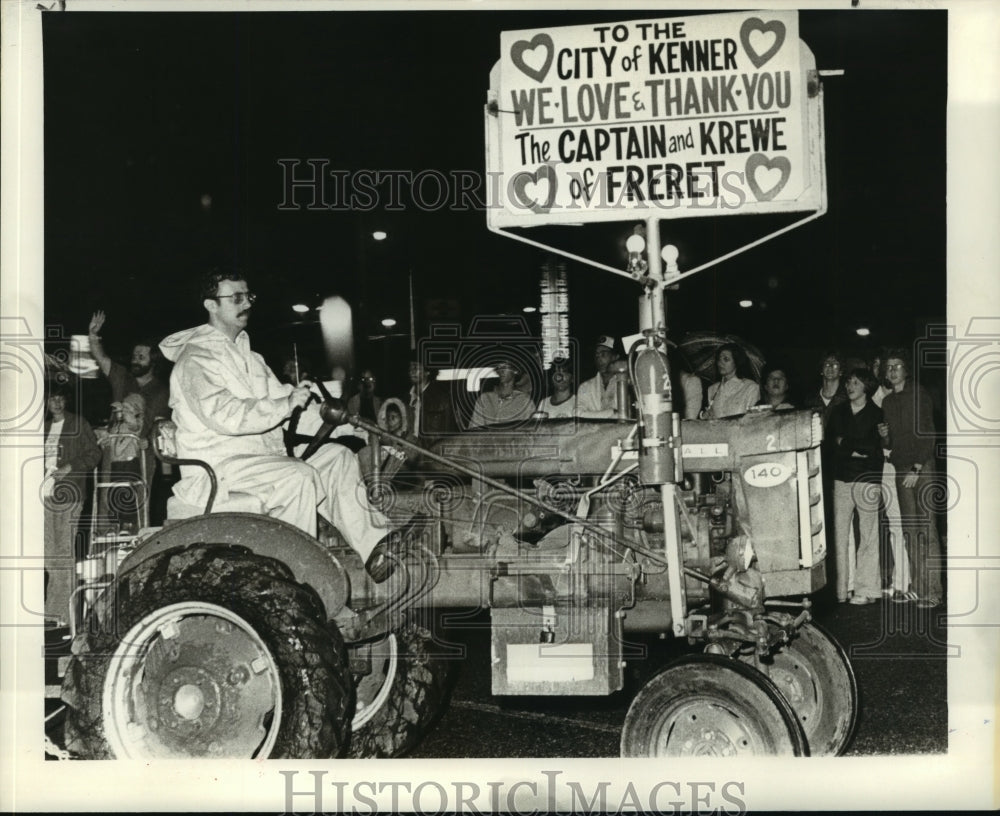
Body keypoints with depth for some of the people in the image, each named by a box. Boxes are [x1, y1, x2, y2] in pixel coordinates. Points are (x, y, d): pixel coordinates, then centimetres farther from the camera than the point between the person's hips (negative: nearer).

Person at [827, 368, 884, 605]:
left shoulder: (876, 414, 3)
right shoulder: (838, 412, 15)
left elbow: (878, 449, -6)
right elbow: (832, 446, 11)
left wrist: (848, 446, -4)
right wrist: (860, 451, 0)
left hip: (868, 480, -3)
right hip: (842, 479, 3)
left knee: (868, 536, -4)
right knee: (840, 534, -1)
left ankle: (867, 589, 0)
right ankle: (842, 588, 4)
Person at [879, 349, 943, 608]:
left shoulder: (918, 394, -3)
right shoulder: (887, 402, 16)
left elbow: (928, 433, -8)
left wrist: (917, 468, -14)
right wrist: (885, 437, -1)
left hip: (922, 468, -6)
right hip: (901, 470, 6)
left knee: (926, 529, -9)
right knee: (909, 530, 4)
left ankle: (932, 591, -10)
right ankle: (916, 587, 7)